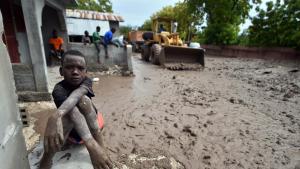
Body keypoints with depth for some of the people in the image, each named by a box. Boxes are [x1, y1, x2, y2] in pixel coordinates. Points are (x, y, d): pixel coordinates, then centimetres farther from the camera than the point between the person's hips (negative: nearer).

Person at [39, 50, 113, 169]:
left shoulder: (86, 81, -16)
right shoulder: (59, 90, -25)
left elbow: (76, 94, -41)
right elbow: (73, 112, -44)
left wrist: (56, 115, -60)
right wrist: (91, 145, -59)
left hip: (90, 124, 1)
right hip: (70, 130, -1)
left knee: (84, 100, -29)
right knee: (71, 110, -33)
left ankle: (101, 148, -28)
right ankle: (46, 159, -21)